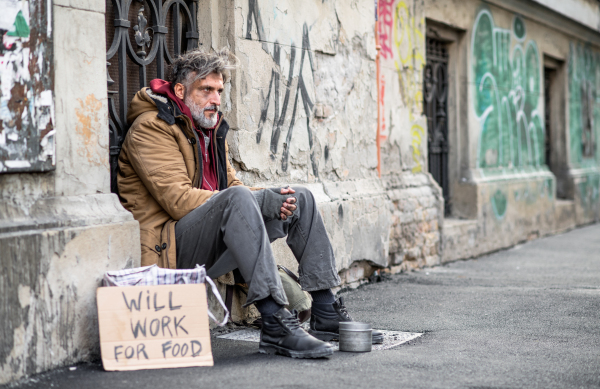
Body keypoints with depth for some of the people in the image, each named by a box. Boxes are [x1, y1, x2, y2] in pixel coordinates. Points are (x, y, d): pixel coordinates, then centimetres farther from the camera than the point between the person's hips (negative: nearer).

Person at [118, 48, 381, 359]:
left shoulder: (211, 125, 18)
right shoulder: (151, 127, -10)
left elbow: (230, 184, 18)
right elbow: (179, 199, -21)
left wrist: (272, 198, -6)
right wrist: (261, 200, -21)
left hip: (217, 237, 9)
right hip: (170, 245, -9)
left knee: (300, 199, 4)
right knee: (238, 198, -35)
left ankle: (326, 313, 1)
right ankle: (275, 325, -43)